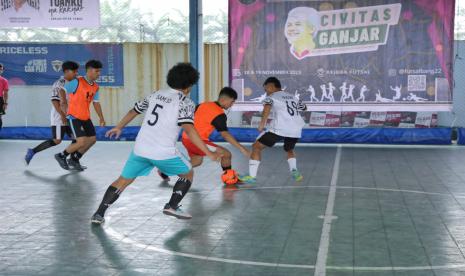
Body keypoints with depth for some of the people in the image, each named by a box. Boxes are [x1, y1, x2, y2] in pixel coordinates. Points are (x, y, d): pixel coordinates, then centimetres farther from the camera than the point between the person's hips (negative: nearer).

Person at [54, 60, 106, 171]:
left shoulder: (95, 87, 6)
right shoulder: (77, 82, -16)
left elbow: (96, 103, 17)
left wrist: (101, 118, 16)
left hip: (86, 118, 8)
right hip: (74, 117, -8)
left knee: (92, 139, 9)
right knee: (82, 142, -16)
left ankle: (74, 160, 26)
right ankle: (62, 156, 9)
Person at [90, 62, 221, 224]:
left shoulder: (156, 95, 15)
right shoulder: (185, 102, -3)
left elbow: (134, 111, 25)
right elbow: (189, 129, -17)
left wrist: (119, 127, 41)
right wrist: (208, 153, -17)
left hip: (140, 148, 5)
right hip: (164, 152, -5)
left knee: (123, 180, 17)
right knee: (188, 174, 18)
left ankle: (99, 213, 10)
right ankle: (172, 206, 7)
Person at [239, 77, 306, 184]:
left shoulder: (271, 97, 10)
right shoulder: (292, 97, 26)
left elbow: (267, 107, -13)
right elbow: (304, 108, 41)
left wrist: (261, 125, -12)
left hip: (280, 128, -6)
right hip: (296, 130, 6)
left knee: (256, 147, 7)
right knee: (289, 150, 34)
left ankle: (252, 176, 1)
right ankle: (294, 172, 12)